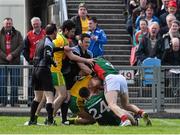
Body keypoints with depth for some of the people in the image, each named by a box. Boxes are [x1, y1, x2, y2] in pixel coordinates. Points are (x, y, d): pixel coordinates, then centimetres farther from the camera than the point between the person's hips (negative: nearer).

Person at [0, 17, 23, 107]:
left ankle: (14, 101, 3)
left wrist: (12, 55, -13)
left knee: (14, 83, -1)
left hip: (15, 61, 0)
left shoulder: (17, 34, 9)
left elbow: (21, 46, 0)